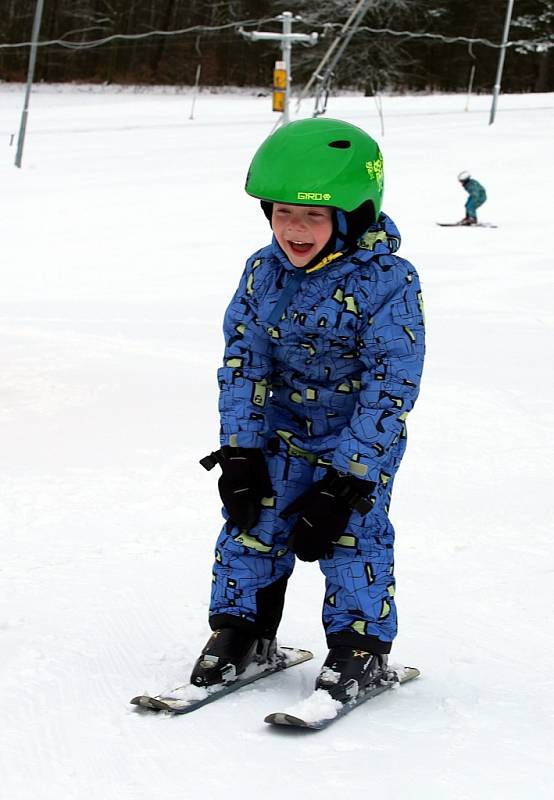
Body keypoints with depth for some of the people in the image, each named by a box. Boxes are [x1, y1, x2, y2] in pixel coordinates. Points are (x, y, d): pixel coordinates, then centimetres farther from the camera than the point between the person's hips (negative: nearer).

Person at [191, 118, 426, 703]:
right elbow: (242, 361, -3)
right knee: (253, 521, 1)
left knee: (352, 531, -10)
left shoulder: (388, 283, -24)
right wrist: (239, 451, -10)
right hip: (283, 427, 4)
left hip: (361, 435, -4)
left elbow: (391, 387, -22)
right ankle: (241, 627, 17)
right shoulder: (264, 272, -9)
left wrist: (346, 479, -25)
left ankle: (361, 644, 6)